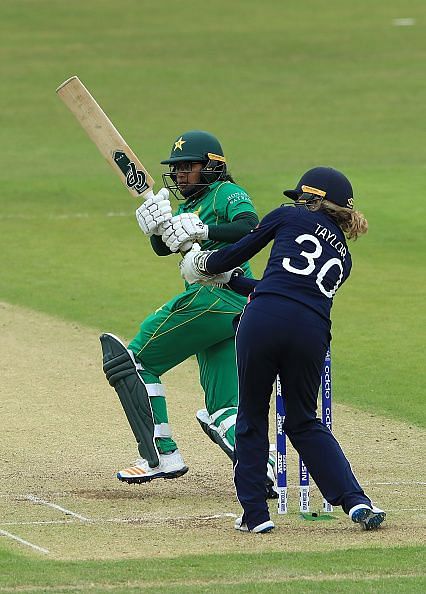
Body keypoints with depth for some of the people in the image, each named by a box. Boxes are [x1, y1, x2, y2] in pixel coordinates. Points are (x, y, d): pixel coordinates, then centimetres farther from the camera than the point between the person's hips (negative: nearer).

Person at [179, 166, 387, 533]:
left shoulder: (291, 217, 14)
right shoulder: (343, 257, 28)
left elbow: (241, 250, 20)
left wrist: (209, 265, 41)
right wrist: (234, 281, 46)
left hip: (265, 319, -4)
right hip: (312, 332, 4)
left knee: (252, 418, 10)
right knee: (304, 423, 19)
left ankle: (255, 513, 9)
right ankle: (356, 502, 6)